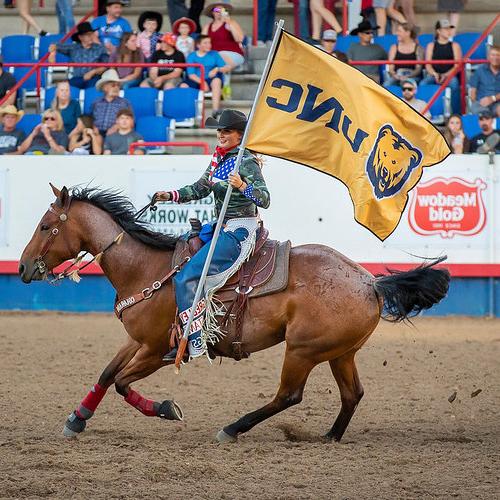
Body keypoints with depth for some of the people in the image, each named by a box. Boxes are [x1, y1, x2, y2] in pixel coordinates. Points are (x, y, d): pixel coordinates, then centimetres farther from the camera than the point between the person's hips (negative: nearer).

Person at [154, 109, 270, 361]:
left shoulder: (247, 163, -14)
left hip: (240, 230, -10)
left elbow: (264, 199, -22)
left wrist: (243, 186, -39)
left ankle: (196, 343, -18)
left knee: (185, 278, -19)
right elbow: (201, 189, 22)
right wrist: (171, 195, 9)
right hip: (222, 227, 10)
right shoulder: (220, 157, 12)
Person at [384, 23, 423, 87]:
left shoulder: (418, 48, 8)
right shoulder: (394, 47, 17)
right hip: (396, 76, 2)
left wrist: (407, 77, -18)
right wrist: (394, 75, -14)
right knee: (386, 84, -32)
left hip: (413, 76, -2)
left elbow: (418, 68, 1)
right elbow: (391, 68, 10)